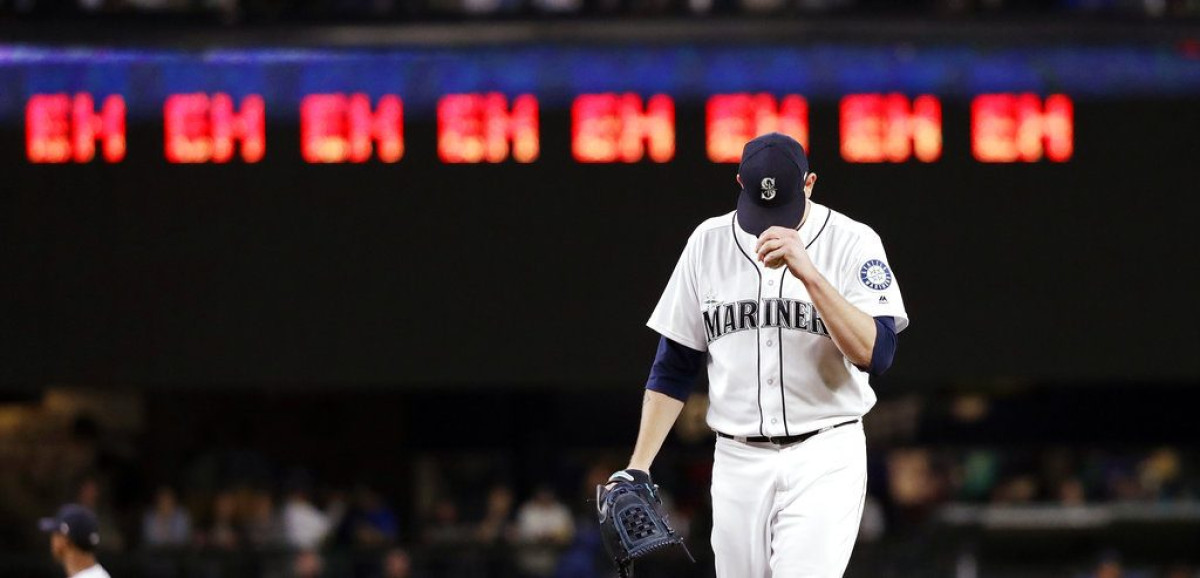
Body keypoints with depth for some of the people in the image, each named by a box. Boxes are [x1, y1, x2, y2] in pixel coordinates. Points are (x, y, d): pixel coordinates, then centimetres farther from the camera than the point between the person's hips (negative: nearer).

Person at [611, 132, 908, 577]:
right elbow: (674, 368, 11)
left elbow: (875, 354, -17)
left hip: (824, 459, -4)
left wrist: (808, 273, -26)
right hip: (738, 462, 4)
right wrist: (636, 470, 5)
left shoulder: (852, 242, -5)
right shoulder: (709, 242, 5)